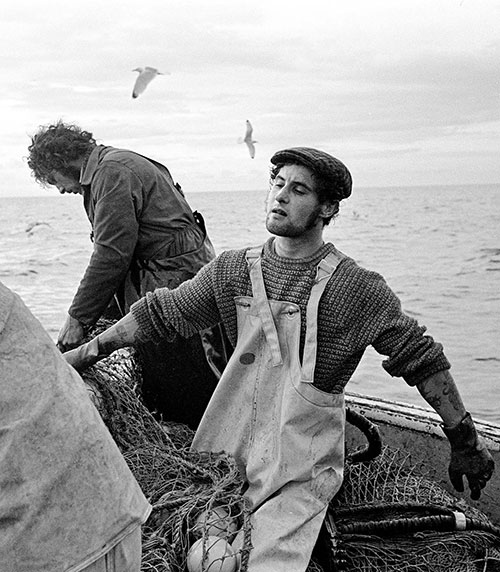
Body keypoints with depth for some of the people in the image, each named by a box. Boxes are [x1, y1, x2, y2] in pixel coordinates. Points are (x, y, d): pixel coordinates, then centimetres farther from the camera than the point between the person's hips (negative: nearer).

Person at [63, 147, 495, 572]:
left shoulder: (356, 288, -9)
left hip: (301, 471, -3)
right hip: (225, 457, 4)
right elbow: (160, 313, 9)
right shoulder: (232, 270, 3)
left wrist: (466, 443, -1)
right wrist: (83, 354, 9)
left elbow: (422, 360, -4)